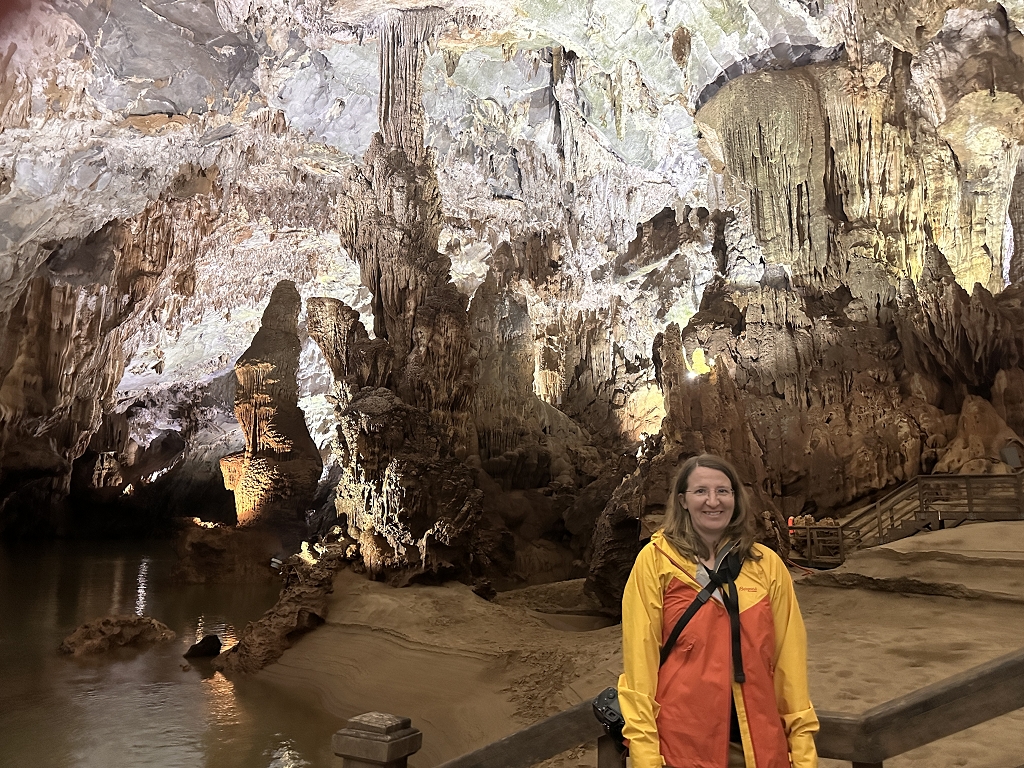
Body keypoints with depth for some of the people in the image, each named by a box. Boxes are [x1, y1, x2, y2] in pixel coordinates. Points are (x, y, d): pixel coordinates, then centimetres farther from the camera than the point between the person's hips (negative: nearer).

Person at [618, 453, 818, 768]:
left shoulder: (767, 564, 1)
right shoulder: (655, 561, -8)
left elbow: (789, 657, 4)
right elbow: (640, 658, -8)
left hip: (759, 742, 3)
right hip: (682, 742, -2)